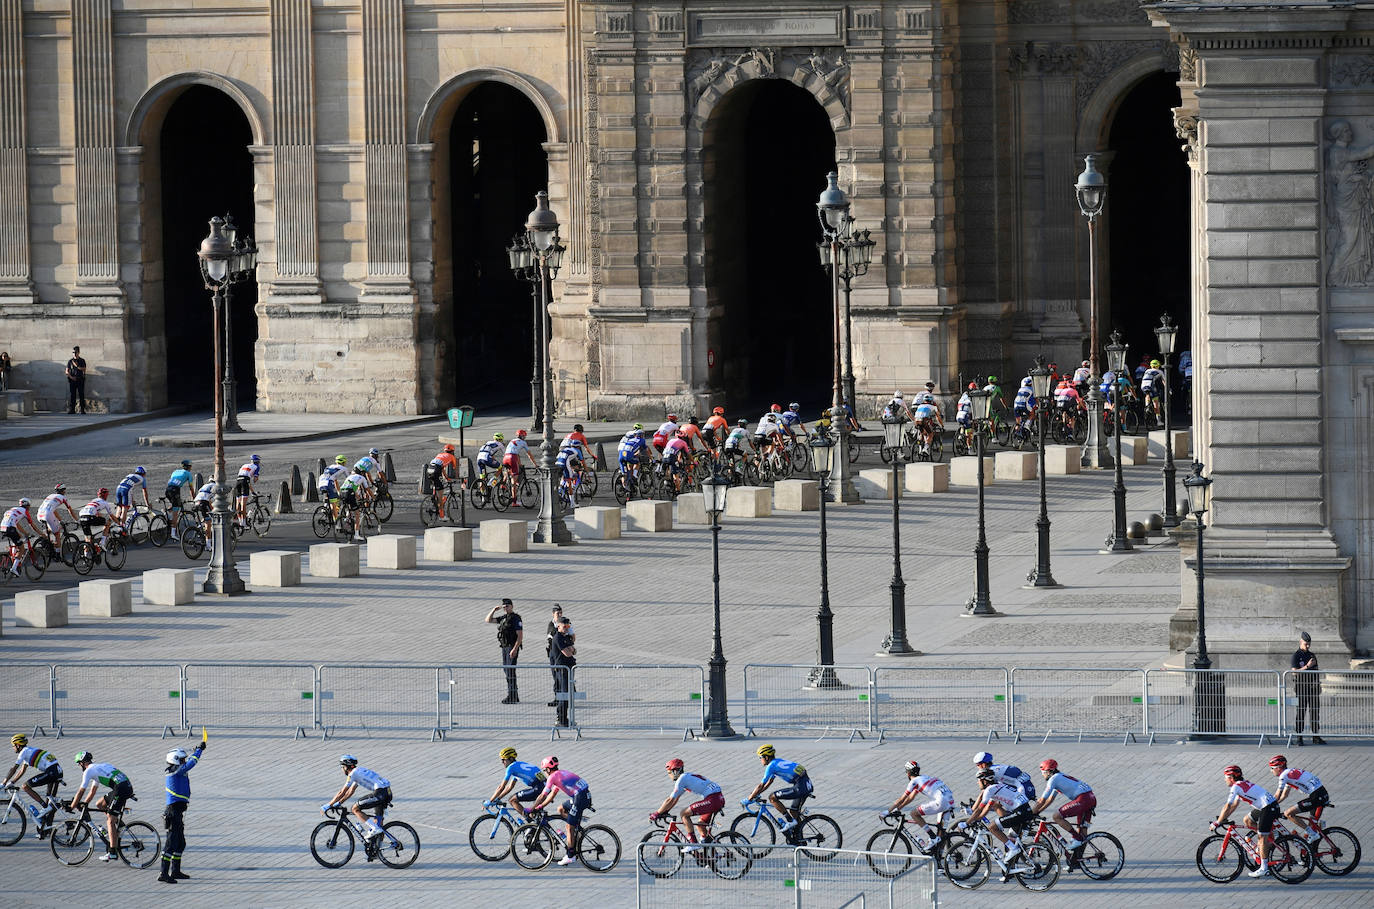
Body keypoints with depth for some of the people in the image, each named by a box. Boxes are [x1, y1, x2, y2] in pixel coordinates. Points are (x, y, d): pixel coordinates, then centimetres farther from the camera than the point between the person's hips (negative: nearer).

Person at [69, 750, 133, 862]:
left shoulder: (89, 771, 2)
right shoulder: (97, 769, 29)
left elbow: (81, 792, 3)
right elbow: (92, 791, 37)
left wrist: (71, 807, 12)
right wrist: (84, 804, 36)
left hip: (121, 789, -9)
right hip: (128, 787, 9)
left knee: (110, 821, -8)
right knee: (99, 804, 22)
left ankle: (113, 852, -13)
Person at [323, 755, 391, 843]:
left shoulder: (353, 774, -4)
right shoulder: (358, 771, 24)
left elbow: (342, 792, -4)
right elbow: (350, 791, 31)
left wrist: (328, 805, 2)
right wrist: (338, 803, 29)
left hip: (380, 792, -10)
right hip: (388, 793, 10)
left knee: (355, 809, -4)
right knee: (378, 820, 21)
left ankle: (374, 829, -10)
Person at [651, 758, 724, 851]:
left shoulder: (681, 779, -6)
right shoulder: (687, 777, 23)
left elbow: (670, 800, -6)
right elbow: (675, 799, 31)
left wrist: (657, 814, 2)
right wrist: (664, 811, 29)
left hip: (712, 800, -10)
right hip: (720, 799, 10)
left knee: (684, 813, -5)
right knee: (700, 825, 21)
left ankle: (694, 843, -6)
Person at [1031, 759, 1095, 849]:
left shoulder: (1053, 779, -3)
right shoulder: (1059, 778, 25)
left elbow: (1042, 800, -4)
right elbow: (1050, 799, 32)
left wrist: (1031, 813, 4)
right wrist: (1037, 811, 30)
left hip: (1083, 799, -10)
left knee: (1057, 816, -9)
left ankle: (1076, 839, -7)